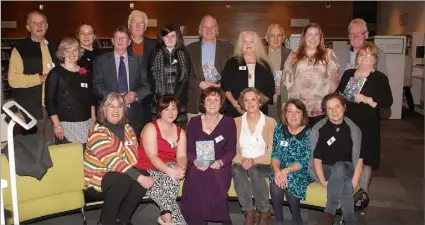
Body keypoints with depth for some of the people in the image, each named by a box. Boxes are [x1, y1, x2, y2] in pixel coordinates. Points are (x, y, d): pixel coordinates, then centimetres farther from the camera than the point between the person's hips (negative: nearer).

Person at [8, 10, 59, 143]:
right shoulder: (20, 49, -3)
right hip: (32, 108, -4)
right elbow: (13, 79, -11)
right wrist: (40, 78, -16)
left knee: (52, 145, 10)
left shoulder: (54, 46, 12)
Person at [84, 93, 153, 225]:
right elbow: (112, 160, -28)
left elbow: (134, 156, 3)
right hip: (97, 177, -6)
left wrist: (141, 175, -19)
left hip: (121, 173, 6)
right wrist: (139, 177, -35)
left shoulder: (127, 129, 5)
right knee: (124, 180, -32)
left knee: (144, 176, -19)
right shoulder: (98, 131, -17)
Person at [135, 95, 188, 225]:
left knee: (175, 172, -30)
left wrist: (181, 168, -27)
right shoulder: (150, 128, -8)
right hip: (148, 171, -4)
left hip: (168, 169, 4)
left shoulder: (180, 132, 10)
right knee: (170, 177, -32)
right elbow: (152, 157, -20)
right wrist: (170, 171, -36)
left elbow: (181, 156, -1)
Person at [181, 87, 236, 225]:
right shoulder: (194, 122, 8)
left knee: (215, 177, -32)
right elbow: (189, 149, 4)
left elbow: (231, 150, 1)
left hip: (220, 166, -1)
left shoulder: (228, 122, 4)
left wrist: (220, 162, -18)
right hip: (198, 166, 1)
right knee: (194, 179, -30)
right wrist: (196, 162, -17)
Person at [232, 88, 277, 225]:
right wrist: (242, 160, -20)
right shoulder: (236, 122, 7)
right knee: (237, 170, -33)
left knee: (254, 171, -35)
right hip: (241, 163, 2)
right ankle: (249, 211, -20)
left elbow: (272, 152, -5)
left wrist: (254, 161, -20)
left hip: (262, 165, -1)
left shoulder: (270, 122, 1)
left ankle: (264, 211, -15)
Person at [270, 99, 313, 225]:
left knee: (289, 180, -30)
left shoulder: (309, 133, -8)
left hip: (301, 171, -2)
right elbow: (275, 154, -2)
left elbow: (305, 161, -13)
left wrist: (286, 171, -27)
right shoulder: (279, 128, 2)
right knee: (275, 185, -26)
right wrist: (277, 171, -22)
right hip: (281, 170, 2)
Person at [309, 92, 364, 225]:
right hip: (326, 170, -1)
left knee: (339, 167, -36)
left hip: (346, 170, 1)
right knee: (344, 185, -35)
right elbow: (317, 158, -8)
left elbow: (359, 158, -1)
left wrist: (354, 180, -17)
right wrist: (323, 181, -21)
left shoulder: (353, 130, 2)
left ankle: (329, 214, -34)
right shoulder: (319, 129, -4)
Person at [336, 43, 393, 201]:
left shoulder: (380, 78, -4)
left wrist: (366, 99, -23)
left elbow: (388, 102, -12)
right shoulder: (348, 74, 10)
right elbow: (338, 92, 23)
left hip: (367, 124, -4)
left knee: (365, 158, 4)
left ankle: (364, 192, 19)